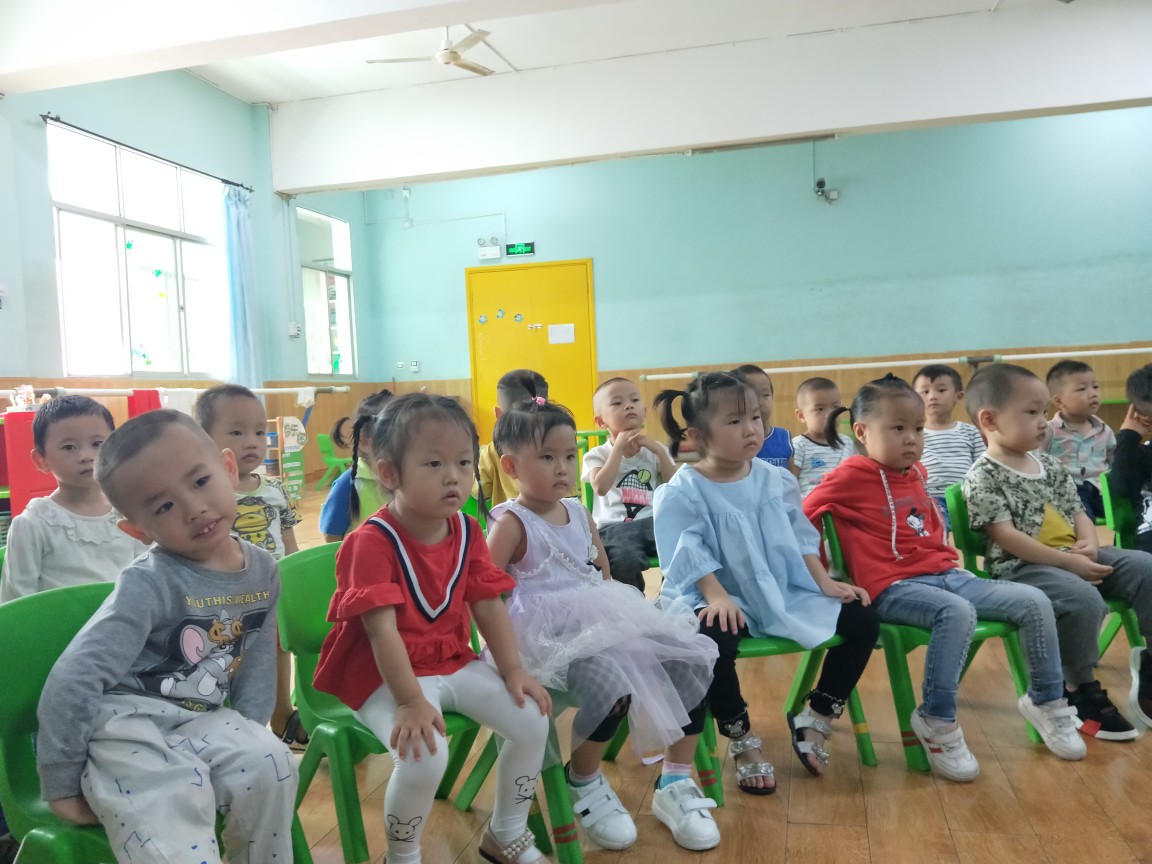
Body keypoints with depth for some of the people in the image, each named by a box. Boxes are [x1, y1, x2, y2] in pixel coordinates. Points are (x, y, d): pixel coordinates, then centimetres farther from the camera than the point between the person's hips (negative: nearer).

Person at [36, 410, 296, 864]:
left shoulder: (262, 570, -3)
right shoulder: (148, 584, -22)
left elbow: (257, 660, 7)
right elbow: (73, 679, -21)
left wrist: (249, 732, 1)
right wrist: (61, 783, -14)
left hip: (202, 719, 6)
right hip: (126, 724, -5)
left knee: (271, 766, -18)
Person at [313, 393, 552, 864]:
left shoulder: (468, 531, 0)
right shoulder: (372, 541, -21)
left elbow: (489, 606, 3)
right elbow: (381, 629, -25)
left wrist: (513, 670, -3)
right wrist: (411, 701, -29)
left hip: (453, 662, 7)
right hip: (386, 675, -6)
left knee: (532, 719, -4)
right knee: (425, 755, -29)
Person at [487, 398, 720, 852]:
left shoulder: (579, 513, 13)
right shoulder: (511, 523, -9)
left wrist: (619, 613, 10)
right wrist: (511, 645, -20)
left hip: (599, 624, 8)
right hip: (547, 635, -8)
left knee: (691, 659, -6)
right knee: (612, 683, -34)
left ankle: (675, 783, 10)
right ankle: (582, 782, -1)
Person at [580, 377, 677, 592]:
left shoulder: (654, 449, 17)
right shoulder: (597, 454, 7)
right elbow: (600, 487, -14)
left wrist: (660, 451, -3)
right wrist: (619, 447, -9)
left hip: (653, 520, 3)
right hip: (615, 525, -3)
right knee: (626, 561, -35)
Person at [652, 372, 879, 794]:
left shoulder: (776, 480, 7)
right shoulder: (682, 492, -10)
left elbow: (800, 537, 12)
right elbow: (689, 554, -17)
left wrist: (826, 583, 2)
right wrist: (718, 597, -29)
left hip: (786, 594, 6)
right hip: (721, 601, -6)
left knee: (862, 619, -4)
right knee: (715, 642, -38)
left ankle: (815, 719, 11)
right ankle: (742, 741, -8)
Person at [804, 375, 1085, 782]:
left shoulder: (917, 472, 13)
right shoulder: (851, 476, -10)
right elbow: (800, 519, -12)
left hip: (945, 575, 8)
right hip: (893, 588, -8)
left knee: (1034, 602, -2)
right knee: (958, 612, -37)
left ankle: (1046, 702, 19)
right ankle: (936, 723, -22)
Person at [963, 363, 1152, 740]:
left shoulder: (1049, 465, 14)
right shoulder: (983, 477, -11)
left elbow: (1077, 511, 17)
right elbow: (1007, 537, -18)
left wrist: (1089, 544, -6)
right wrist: (1068, 562, -20)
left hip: (1076, 557, 8)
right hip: (1022, 568, -8)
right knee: (1085, 600, -32)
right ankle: (1081, 690, -11)